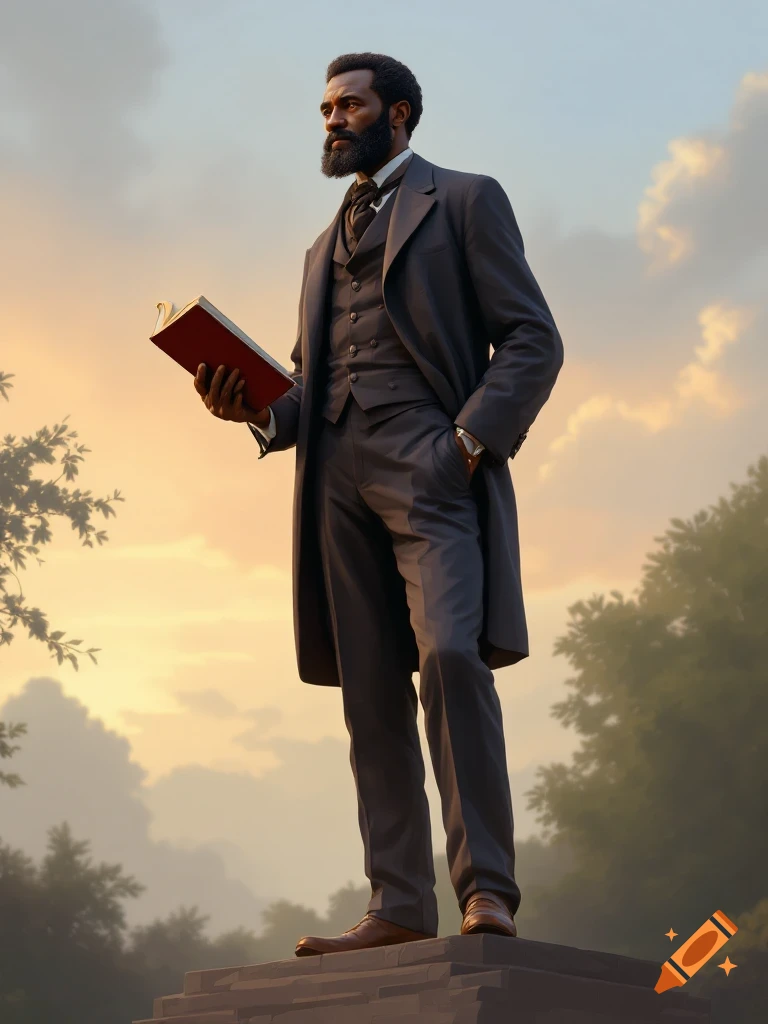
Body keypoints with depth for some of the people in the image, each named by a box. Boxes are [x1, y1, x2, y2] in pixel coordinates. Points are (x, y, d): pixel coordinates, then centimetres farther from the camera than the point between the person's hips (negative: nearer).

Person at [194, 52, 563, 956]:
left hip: (432, 466, -6)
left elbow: (532, 339, 1)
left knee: (449, 658, -22)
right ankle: (398, 907, -1)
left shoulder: (464, 201, 10)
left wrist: (472, 439, -14)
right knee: (371, 694, 0)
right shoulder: (326, 245, 28)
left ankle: (485, 888, -18)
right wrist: (257, 409, 4)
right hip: (339, 476, 6)